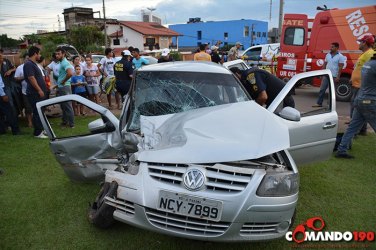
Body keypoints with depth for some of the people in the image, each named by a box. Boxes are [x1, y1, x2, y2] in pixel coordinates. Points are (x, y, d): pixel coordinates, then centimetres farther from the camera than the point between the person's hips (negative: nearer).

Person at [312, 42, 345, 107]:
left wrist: (338, 77, -16)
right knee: (322, 89, 1)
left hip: (334, 76, -5)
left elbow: (340, 67, -10)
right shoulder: (328, 55, 10)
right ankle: (319, 103, 5)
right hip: (326, 75, 5)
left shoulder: (340, 56, -5)